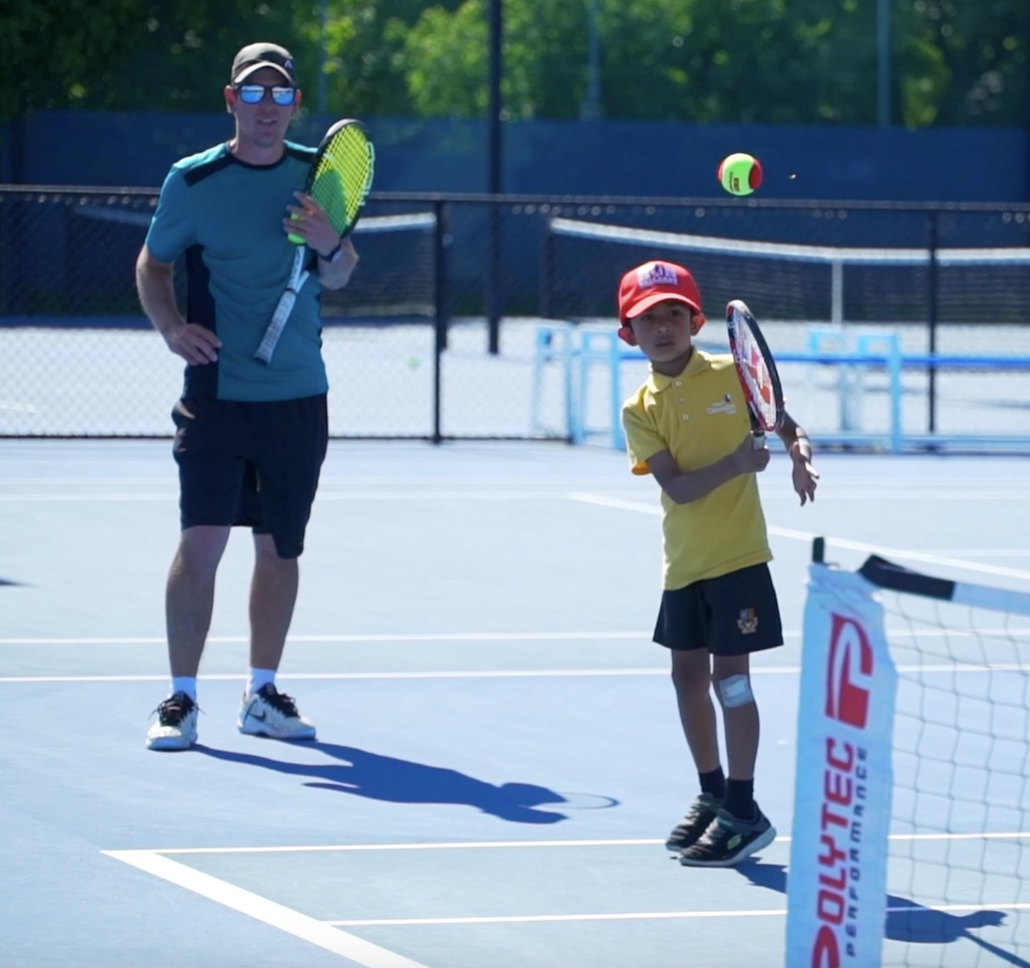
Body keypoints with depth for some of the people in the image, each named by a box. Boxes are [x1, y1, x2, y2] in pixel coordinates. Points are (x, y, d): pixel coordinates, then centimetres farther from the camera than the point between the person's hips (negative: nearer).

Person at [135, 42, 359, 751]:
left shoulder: (317, 175, 6)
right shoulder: (192, 182, -2)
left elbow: (339, 278, 11)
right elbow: (152, 265, 10)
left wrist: (329, 246, -11)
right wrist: (171, 327, -8)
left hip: (298, 398, 3)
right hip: (217, 394, -3)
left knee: (280, 549, 9)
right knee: (201, 544, -10)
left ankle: (263, 693, 20)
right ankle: (181, 698, -4)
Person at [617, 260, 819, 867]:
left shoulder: (732, 376, -5)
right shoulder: (640, 411, -1)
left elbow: (789, 428, 4)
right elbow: (676, 486, -12)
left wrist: (800, 456, -19)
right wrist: (736, 462, -27)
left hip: (738, 554, -4)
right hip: (684, 561, 4)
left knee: (730, 674, -7)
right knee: (688, 674, 11)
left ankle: (743, 811, -1)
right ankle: (712, 793, 28)